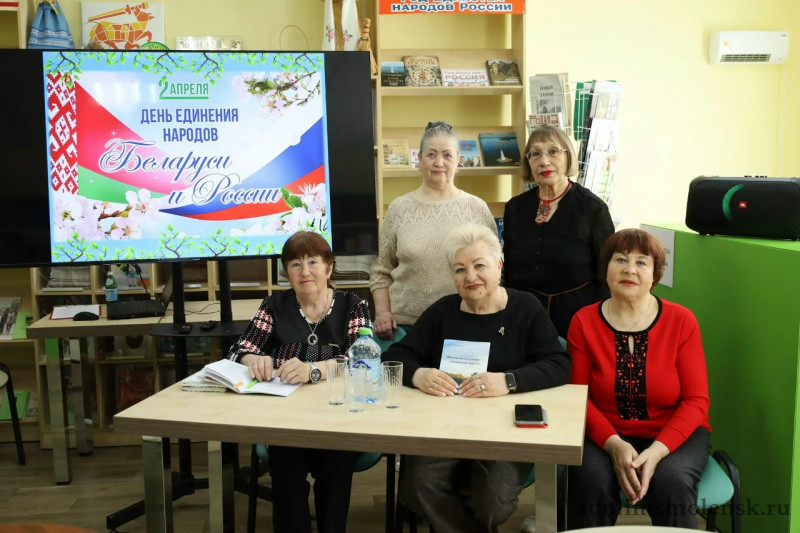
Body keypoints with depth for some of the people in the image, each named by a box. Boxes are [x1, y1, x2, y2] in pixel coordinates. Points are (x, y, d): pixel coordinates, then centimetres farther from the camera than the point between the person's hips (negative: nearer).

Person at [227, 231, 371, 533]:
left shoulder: (353, 306, 5)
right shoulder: (275, 306, 11)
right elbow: (239, 351, 3)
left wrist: (312, 370, -30)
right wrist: (256, 361, -21)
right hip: (285, 415, 1)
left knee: (334, 466, -27)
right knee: (286, 464, -26)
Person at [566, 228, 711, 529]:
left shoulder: (682, 321, -6)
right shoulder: (583, 322, -3)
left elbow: (696, 400, -6)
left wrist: (657, 451, -21)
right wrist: (614, 445, -20)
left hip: (676, 434, 0)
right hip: (607, 435, 0)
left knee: (672, 482, -30)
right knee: (590, 480, -29)